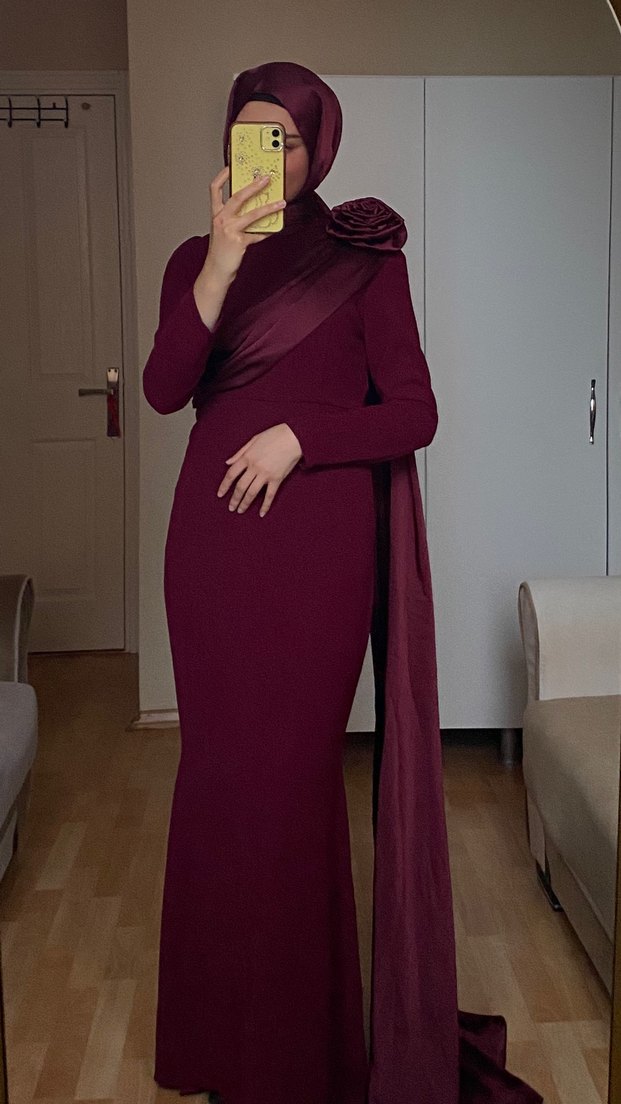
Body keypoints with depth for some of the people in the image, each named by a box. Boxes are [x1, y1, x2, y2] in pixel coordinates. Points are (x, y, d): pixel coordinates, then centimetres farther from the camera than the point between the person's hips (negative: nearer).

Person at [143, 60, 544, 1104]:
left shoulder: (364, 258, 3)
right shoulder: (196, 258, 11)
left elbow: (414, 413, -3)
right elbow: (164, 389, -6)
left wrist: (296, 437, -14)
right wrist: (224, 260, -16)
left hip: (320, 544, -3)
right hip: (212, 538, 3)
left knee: (292, 772, 0)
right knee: (217, 766, 6)